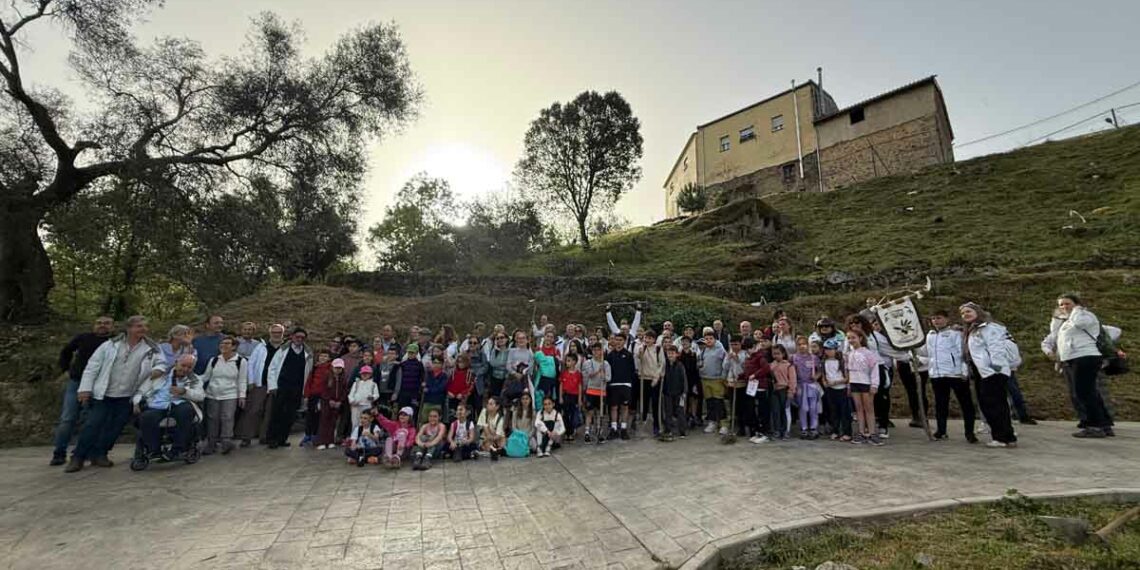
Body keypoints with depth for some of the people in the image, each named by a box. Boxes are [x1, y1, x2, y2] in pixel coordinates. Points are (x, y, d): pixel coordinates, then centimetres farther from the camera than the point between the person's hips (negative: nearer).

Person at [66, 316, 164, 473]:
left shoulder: (152, 349, 0)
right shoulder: (111, 345, -1)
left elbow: (161, 363, 5)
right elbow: (92, 366, 1)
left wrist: (158, 369, -19)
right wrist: (85, 388, -4)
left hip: (127, 398, 1)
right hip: (103, 395, -1)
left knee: (115, 428, 7)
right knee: (92, 425, 1)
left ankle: (99, 454, 23)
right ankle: (78, 457, 17)